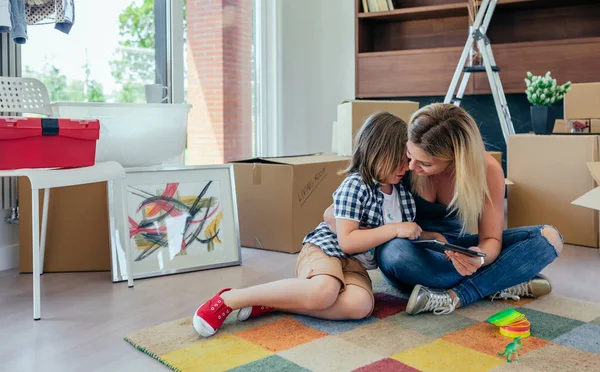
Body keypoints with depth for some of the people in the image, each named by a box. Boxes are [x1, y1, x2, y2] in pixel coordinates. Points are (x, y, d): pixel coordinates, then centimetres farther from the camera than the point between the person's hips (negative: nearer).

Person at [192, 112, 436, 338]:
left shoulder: (403, 192, 8)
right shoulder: (355, 186, -14)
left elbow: (409, 233, 25)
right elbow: (346, 241, -20)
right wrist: (394, 229, -20)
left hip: (354, 263, 6)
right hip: (325, 248, -6)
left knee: (361, 304, -31)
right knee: (324, 290, -42)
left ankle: (267, 303, -25)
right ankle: (229, 299, -26)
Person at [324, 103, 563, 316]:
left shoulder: (487, 170, -20)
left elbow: (491, 239, -16)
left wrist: (478, 256, -39)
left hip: (455, 252, 2)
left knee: (549, 237, -18)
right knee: (394, 251, -40)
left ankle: (455, 297, -29)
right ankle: (502, 284, -24)